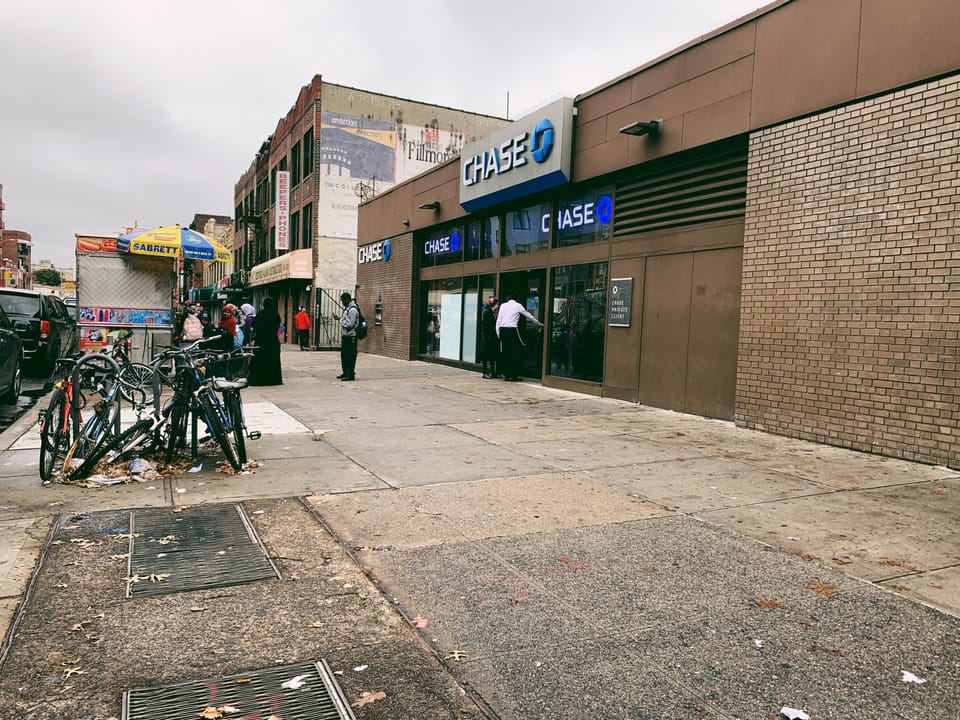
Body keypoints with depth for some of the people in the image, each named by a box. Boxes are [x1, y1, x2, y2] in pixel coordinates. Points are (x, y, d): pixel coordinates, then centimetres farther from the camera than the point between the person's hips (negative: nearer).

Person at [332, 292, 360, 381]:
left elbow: (349, 324, -20)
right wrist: (339, 318, 5)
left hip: (350, 337, -10)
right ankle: (345, 373, 23)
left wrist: (340, 318, -11)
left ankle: (351, 374, 0)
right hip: (345, 336, 10)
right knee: (344, 355, 14)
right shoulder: (347, 308, 15)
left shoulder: (353, 310, -16)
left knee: (350, 356, -5)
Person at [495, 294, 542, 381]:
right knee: (515, 352, 3)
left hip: (502, 329, 4)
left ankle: (506, 375, 11)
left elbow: (498, 320, 8)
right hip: (512, 329, -4)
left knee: (505, 352, 9)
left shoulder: (503, 305, 15)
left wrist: (498, 333, 12)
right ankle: (513, 375, 2)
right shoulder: (518, 306, 8)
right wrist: (539, 324, 33)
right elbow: (529, 316, 19)